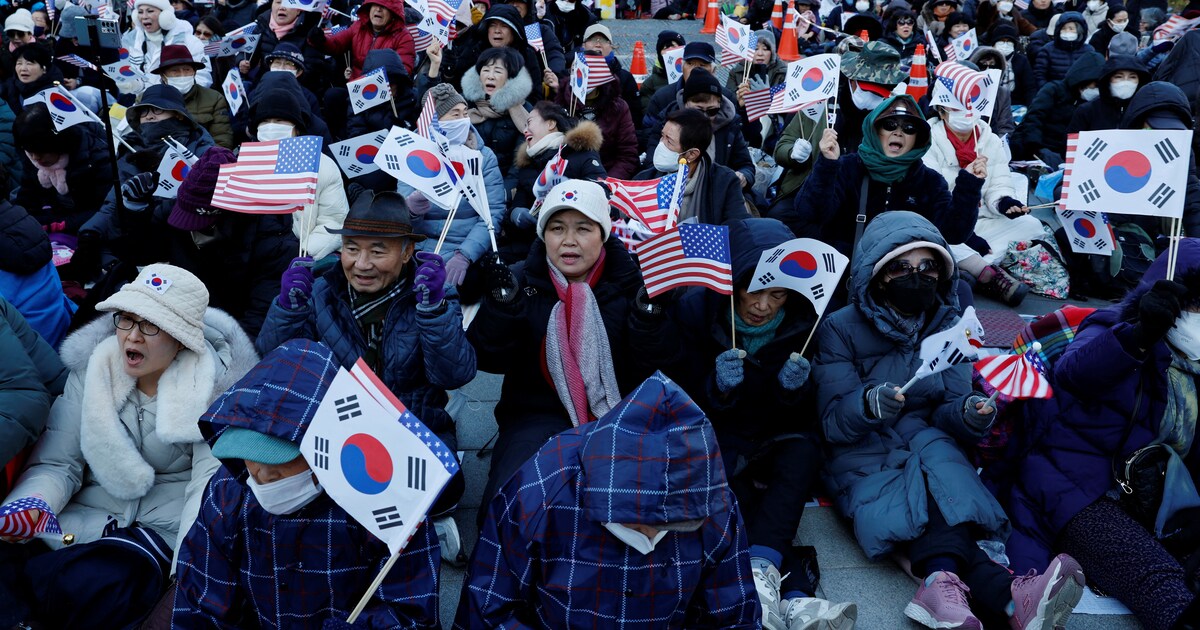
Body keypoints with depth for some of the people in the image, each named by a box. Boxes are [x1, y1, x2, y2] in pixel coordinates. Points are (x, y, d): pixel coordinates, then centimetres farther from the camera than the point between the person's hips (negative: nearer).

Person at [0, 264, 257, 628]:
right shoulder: (91, 368, -1)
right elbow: (55, 463, 0)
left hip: (168, 528, -4)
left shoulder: (215, 386, -12)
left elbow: (211, 488, -16)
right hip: (89, 514, 4)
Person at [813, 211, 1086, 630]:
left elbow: (948, 411, -1)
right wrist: (867, 404, -35)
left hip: (927, 446, 3)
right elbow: (832, 422, -12)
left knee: (934, 448, -33)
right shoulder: (841, 329, -7)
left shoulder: (948, 326, 4)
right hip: (863, 453, -2)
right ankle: (1004, 596, -45)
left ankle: (942, 581, -49)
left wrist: (968, 415, -26)